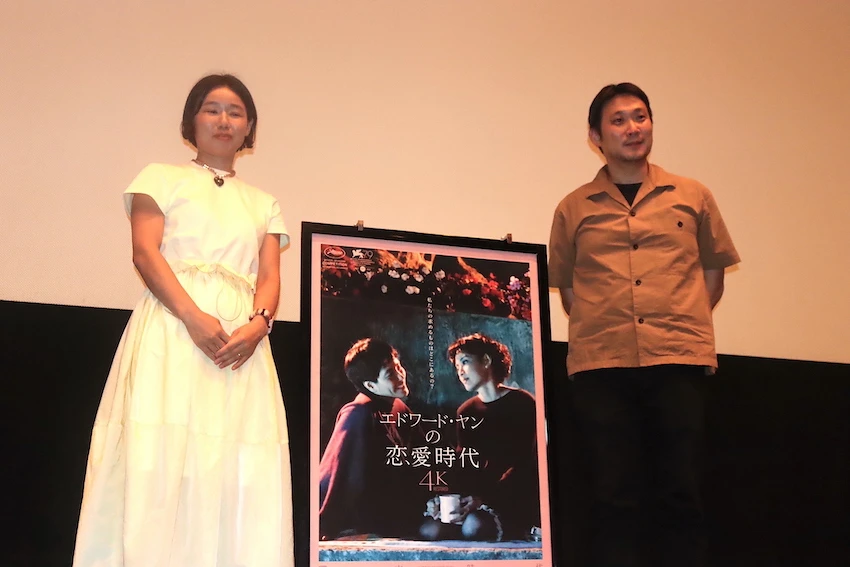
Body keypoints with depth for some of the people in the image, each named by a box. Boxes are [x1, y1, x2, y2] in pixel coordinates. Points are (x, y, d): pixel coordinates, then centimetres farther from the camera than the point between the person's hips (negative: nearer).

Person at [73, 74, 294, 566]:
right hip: (173, 329, -3)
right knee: (162, 456, -13)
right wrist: (195, 317, -16)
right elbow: (145, 252, -1)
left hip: (242, 337, 3)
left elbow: (269, 276, 11)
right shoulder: (163, 178, 14)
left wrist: (259, 324, -12)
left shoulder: (264, 205, 23)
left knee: (242, 470, -6)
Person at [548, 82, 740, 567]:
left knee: (680, 492, 1)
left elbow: (713, 272, 19)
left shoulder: (693, 197, 12)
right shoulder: (574, 209, 10)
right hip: (601, 365, 0)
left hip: (678, 361, 1)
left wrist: (685, 324, 8)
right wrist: (598, 329, 3)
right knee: (615, 494, 1)